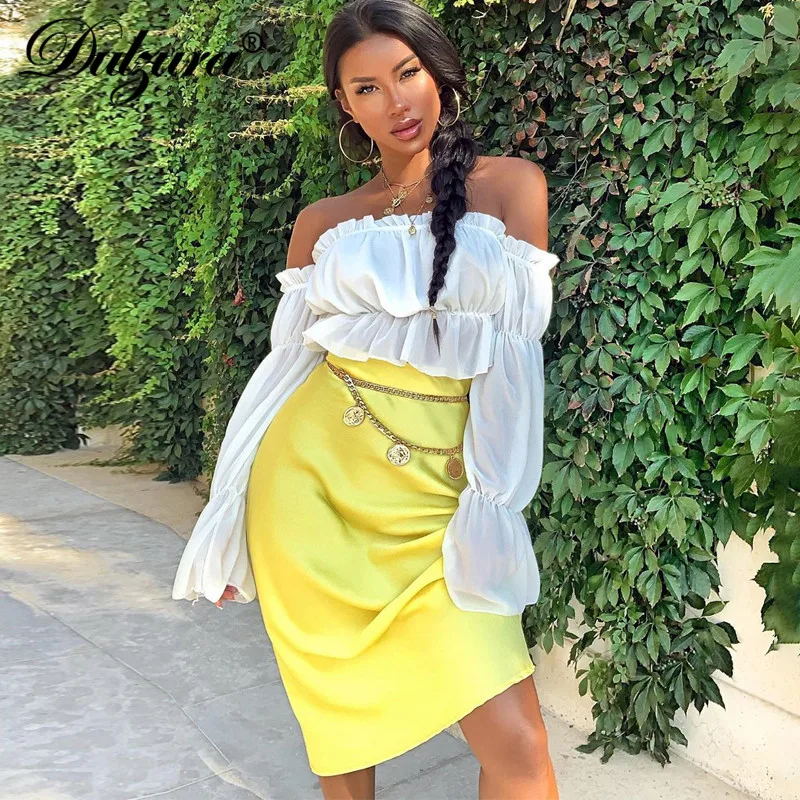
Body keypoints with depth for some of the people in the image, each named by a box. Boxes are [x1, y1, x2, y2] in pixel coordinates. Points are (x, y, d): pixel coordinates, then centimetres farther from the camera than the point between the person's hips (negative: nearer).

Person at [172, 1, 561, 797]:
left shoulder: (510, 184, 6)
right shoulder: (321, 222, 11)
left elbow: (514, 337, -2)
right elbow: (286, 362, 12)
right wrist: (232, 522, 11)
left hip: (437, 494, -1)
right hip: (312, 473, 2)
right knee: (340, 713, 12)